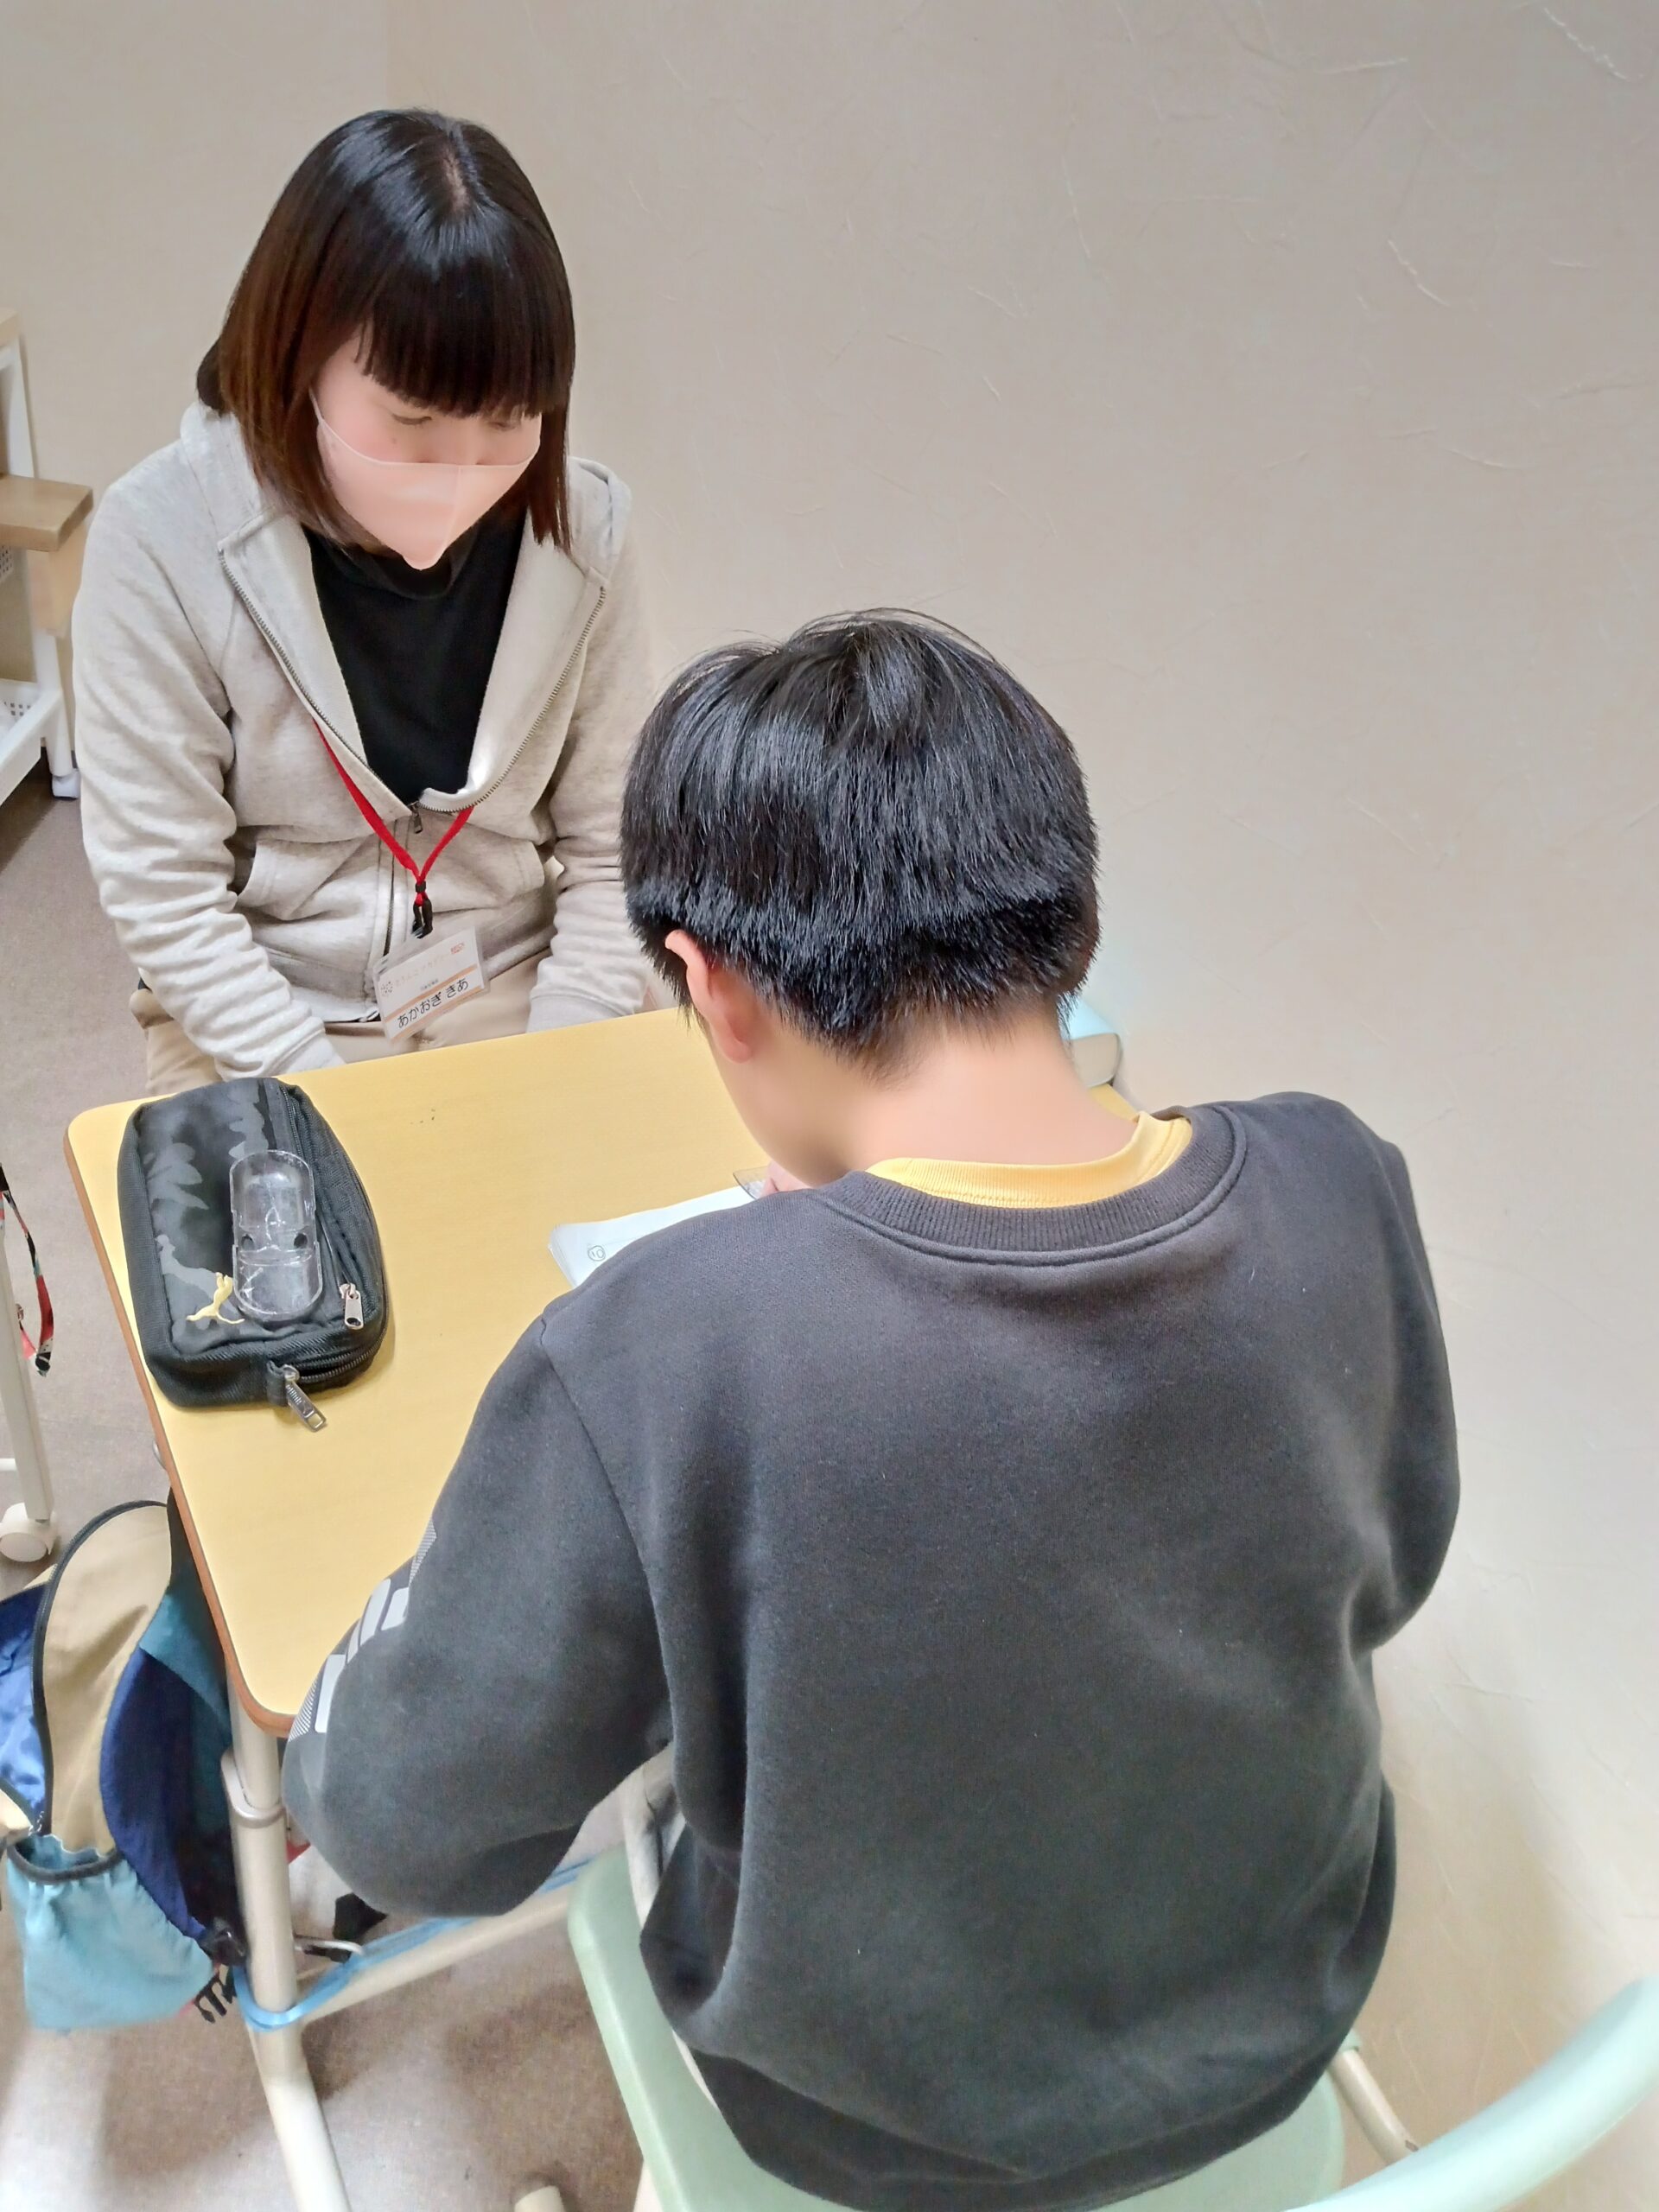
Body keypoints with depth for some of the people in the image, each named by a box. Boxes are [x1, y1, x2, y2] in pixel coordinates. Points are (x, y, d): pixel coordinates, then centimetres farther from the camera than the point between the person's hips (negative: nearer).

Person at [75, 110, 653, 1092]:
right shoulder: (164, 539, -16)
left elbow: (609, 851, -4)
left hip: (514, 996, 1)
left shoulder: (581, 532, -10)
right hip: (257, 1018, -1)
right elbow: (160, 890, -12)